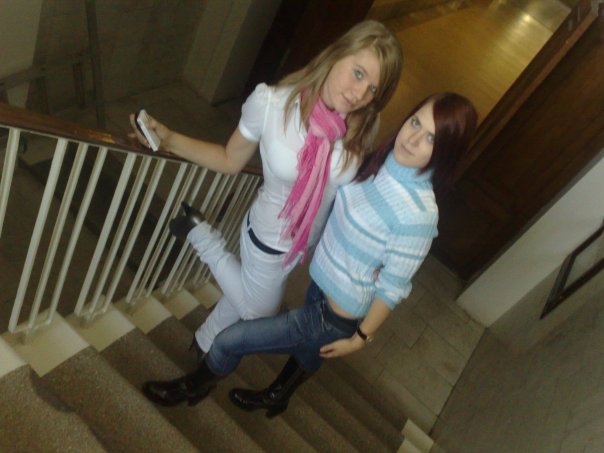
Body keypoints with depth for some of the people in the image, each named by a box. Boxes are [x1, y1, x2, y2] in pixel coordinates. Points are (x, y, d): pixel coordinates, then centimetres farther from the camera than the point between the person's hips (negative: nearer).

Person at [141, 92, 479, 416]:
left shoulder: (419, 214, -32)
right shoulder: (386, 158, -11)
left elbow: (393, 287, -20)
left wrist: (360, 338, -8)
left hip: (335, 317, -6)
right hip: (322, 282, 7)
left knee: (228, 341, 5)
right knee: (310, 352, 35)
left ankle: (193, 387, 40)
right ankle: (276, 398, 67)